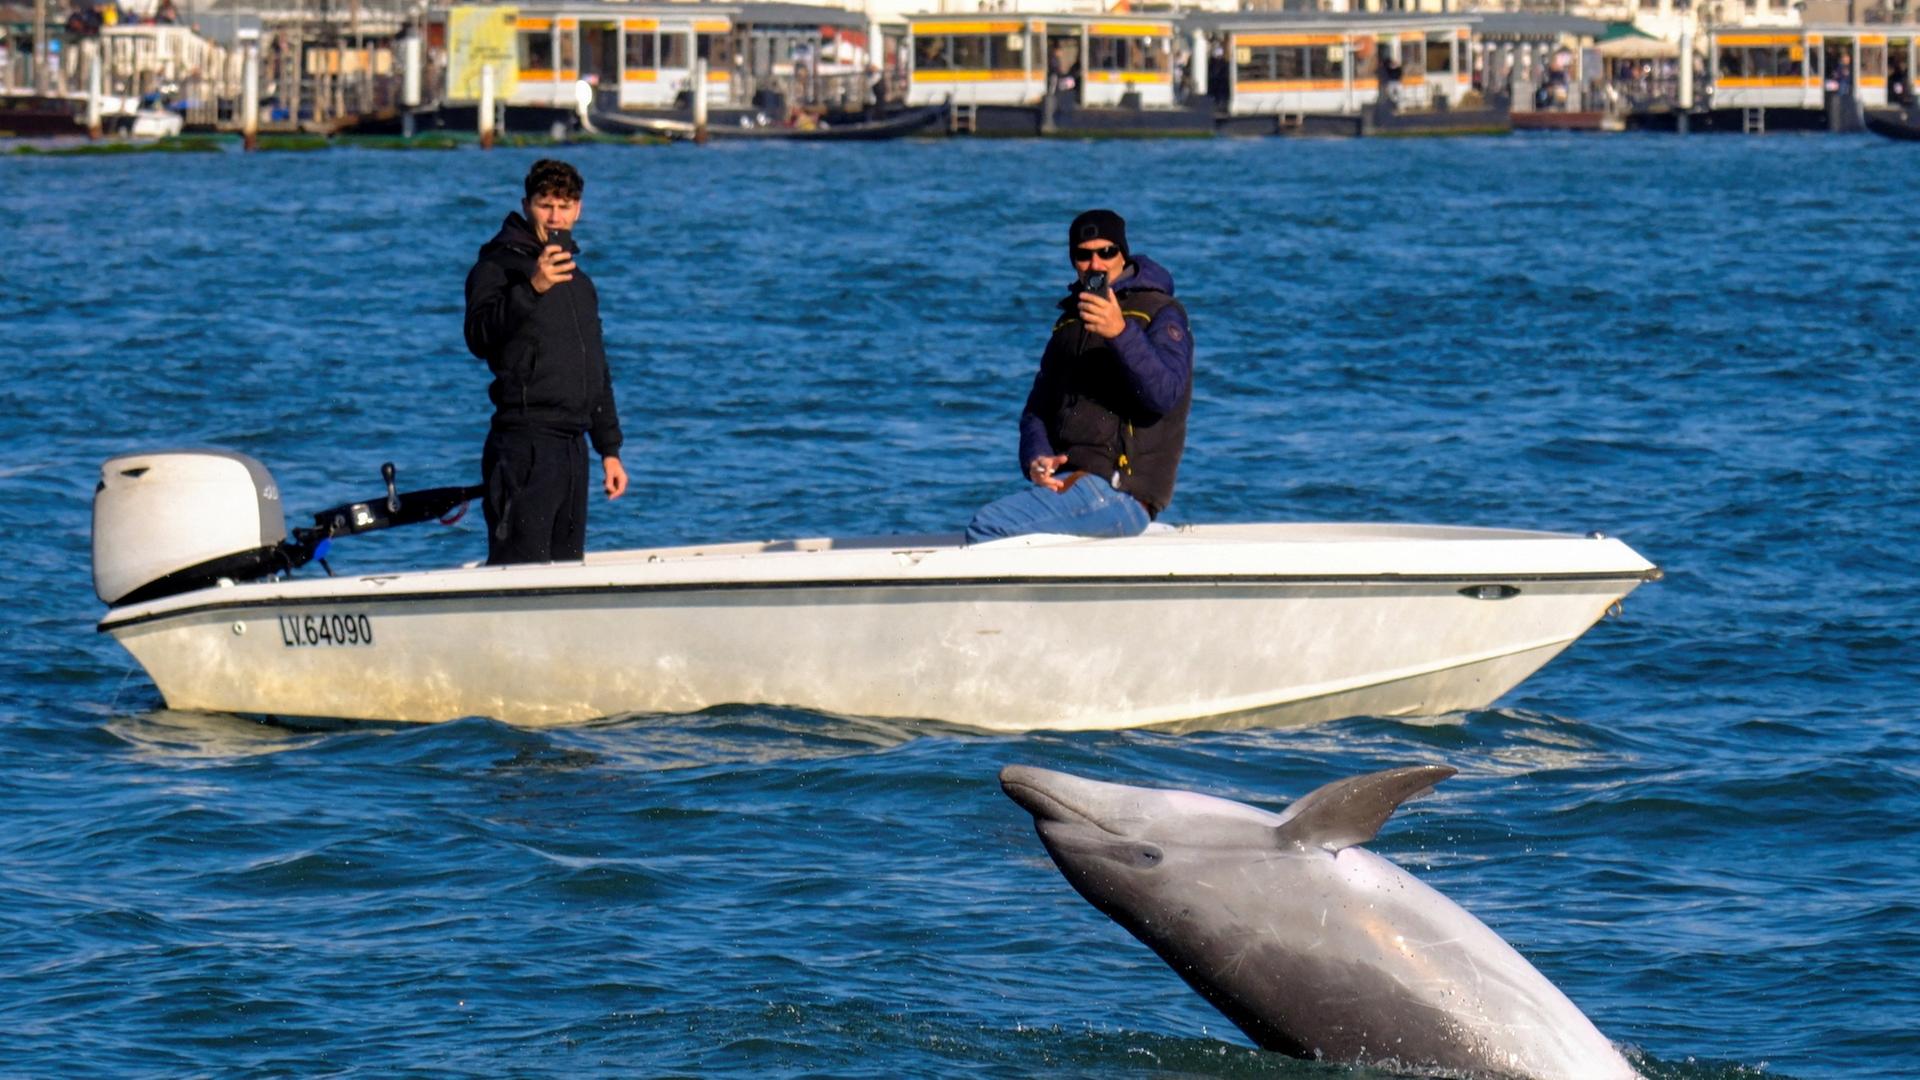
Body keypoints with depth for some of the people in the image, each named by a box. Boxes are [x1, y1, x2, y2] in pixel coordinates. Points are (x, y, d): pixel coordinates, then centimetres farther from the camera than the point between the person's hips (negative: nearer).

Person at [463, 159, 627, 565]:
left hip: (572, 448, 8)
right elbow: (480, 337, -20)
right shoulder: (499, 265, -2)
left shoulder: (578, 281, 22)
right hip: (524, 448, -8)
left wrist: (609, 449, 23)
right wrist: (531, 287, -33)